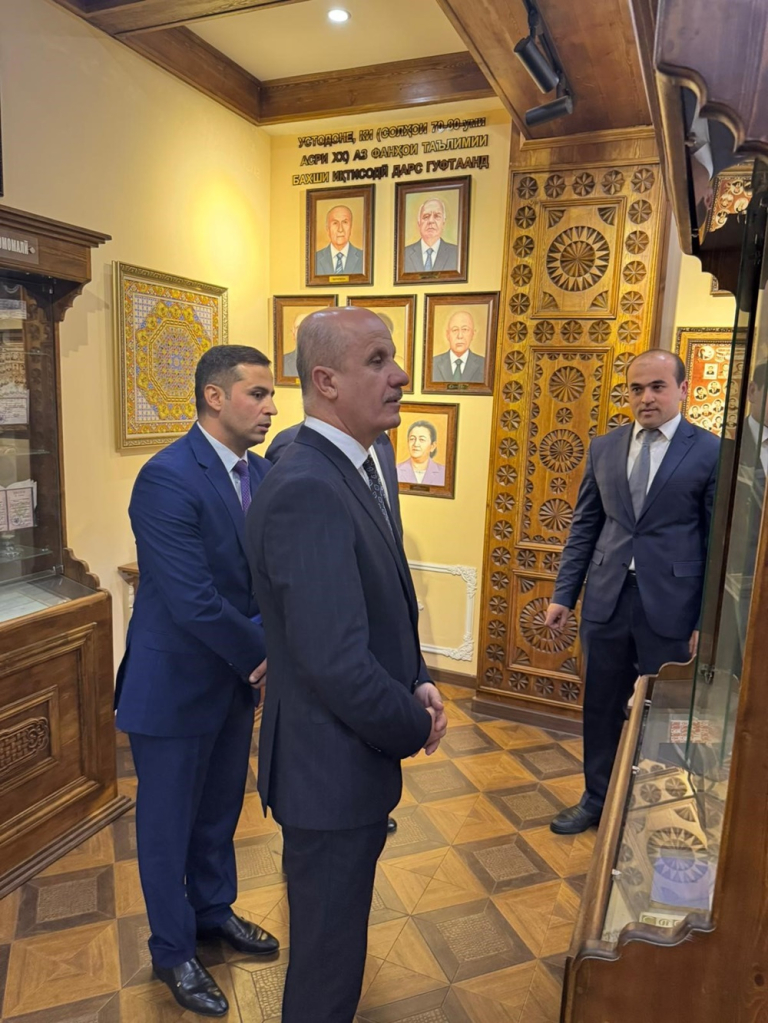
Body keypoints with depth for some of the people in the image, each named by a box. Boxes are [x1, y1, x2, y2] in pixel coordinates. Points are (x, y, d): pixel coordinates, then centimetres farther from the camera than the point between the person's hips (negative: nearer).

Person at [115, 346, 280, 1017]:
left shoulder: (263, 472, -1)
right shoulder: (167, 479, -25)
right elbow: (194, 601, -28)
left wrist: (271, 643, -16)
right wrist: (264, 656, -16)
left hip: (236, 676, 7)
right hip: (175, 683, -7)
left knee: (221, 810, 25)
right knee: (168, 824, 16)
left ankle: (214, 910, 50)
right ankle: (173, 951, 40)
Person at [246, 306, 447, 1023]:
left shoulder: (350, 471, 4)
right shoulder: (306, 491, -28)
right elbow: (335, 663, -31)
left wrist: (417, 684, 1)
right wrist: (415, 727, -15)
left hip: (355, 755, 9)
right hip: (330, 769, -9)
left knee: (336, 933, 31)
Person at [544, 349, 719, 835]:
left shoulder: (712, 452, -5)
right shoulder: (604, 448, 6)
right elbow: (585, 527, 9)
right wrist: (564, 594, 5)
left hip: (670, 604, -3)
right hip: (607, 598, 4)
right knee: (602, 708, 15)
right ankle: (597, 799, 35)